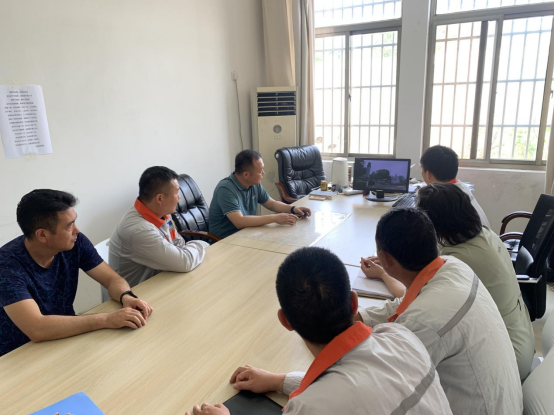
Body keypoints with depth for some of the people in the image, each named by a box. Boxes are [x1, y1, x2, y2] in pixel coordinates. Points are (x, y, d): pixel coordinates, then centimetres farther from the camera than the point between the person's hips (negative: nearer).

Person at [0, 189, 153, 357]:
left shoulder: (76, 243, -12)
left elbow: (112, 279, -4)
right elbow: (37, 329, -34)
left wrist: (127, 297, -26)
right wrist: (106, 319, -37)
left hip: (65, 340, 5)